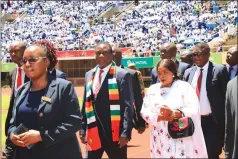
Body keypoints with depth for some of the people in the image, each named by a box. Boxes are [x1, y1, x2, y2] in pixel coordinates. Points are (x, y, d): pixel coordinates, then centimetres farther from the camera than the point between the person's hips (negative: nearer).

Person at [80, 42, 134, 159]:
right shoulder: (89, 75, 11)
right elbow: (85, 104, 14)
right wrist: (83, 129, 11)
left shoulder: (122, 75, -5)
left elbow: (127, 106, -9)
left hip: (115, 133, -4)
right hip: (93, 132, 5)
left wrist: (125, 132, -15)